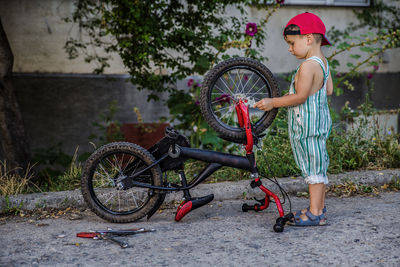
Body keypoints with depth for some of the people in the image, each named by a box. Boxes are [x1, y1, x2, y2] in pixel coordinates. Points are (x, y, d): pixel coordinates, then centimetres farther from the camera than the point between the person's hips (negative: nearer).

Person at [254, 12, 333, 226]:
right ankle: (319, 208, 24)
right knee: (317, 166, 15)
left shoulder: (308, 65, -20)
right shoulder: (322, 62, 11)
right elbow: (329, 90, 17)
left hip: (308, 124, -10)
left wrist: (273, 102, -16)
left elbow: (300, 97, -23)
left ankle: (315, 214, 0)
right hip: (319, 119, 10)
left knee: (313, 167, -5)